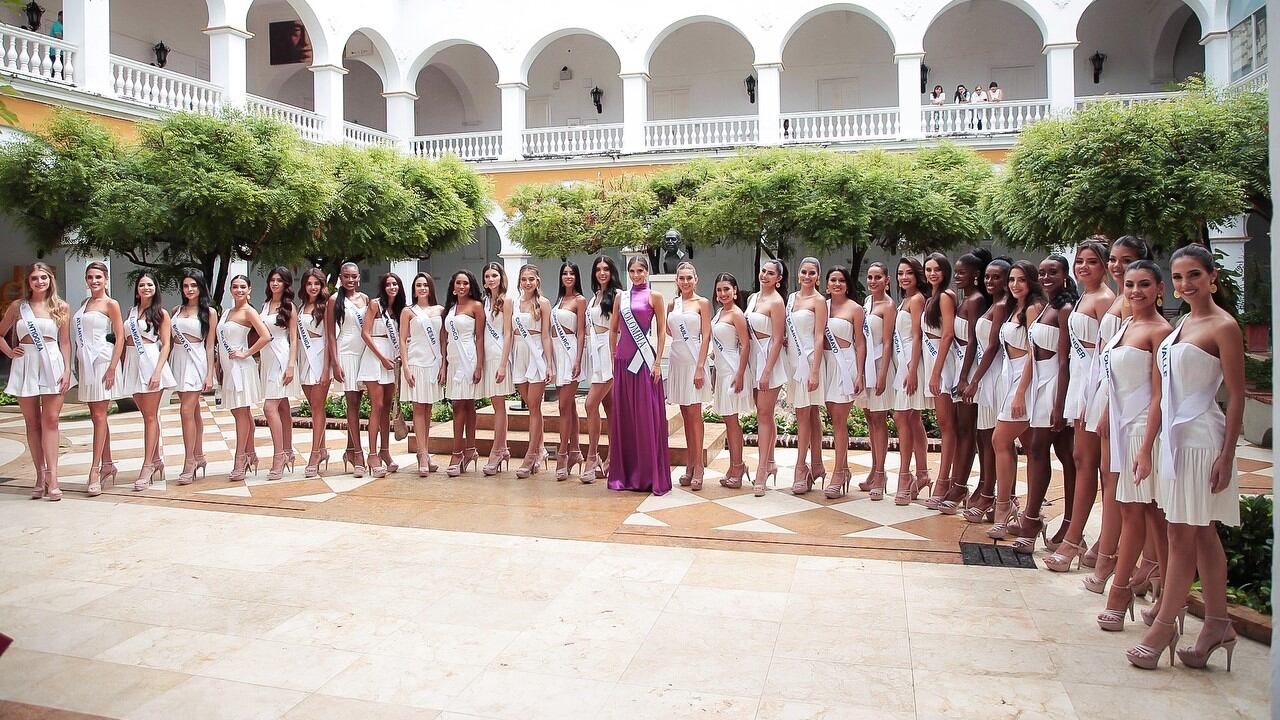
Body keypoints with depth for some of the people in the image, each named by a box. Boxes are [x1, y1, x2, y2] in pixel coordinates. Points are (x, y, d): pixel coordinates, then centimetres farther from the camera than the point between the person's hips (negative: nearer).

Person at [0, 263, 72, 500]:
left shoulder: (61, 307, 3)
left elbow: (65, 342, 3)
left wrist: (67, 370, -3)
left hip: (52, 364, -2)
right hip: (25, 365, 2)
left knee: (50, 421, -5)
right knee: (32, 423, 5)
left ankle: (51, 477, -6)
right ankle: (40, 476, 10)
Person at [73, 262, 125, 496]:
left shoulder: (111, 304, -3)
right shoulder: (85, 303, 16)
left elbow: (120, 337, -8)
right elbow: (79, 334, 18)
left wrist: (112, 368, -15)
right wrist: (76, 365, 12)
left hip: (101, 360, -7)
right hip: (84, 362, 7)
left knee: (99, 415, -8)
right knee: (96, 416, 9)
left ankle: (95, 470, -8)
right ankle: (107, 464, 17)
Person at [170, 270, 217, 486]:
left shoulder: (209, 312, 0)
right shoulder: (176, 310, 13)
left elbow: (210, 346, -2)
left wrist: (209, 375, -6)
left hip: (195, 361, -5)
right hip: (178, 359, 5)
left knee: (187, 411, -11)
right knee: (194, 411, 11)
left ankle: (189, 463, -8)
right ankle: (198, 457, 19)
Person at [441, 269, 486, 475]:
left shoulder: (476, 306, -2)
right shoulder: (450, 307, 16)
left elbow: (480, 338, -7)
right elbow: (446, 337, 17)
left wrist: (479, 366, -13)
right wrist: (444, 364, 12)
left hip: (468, 358, -6)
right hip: (452, 358, 6)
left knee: (460, 405, -9)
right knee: (466, 405, 9)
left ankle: (457, 454, -7)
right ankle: (469, 450, 13)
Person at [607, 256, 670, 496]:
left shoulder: (655, 296, 1)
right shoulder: (621, 297, 13)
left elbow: (662, 332, -2)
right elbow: (613, 330, 17)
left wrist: (657, 362, -9)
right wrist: (614, 357, 10)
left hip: (644, 359, -5)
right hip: (623, 360, 5)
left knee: (647, 416, -3)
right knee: (623, 416, 7)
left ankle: (651, 475, 4)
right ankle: (625, 473, 16)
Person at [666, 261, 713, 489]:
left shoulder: (702, 303, -2)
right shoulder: (672, 304, 12)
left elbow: (706, 336, -8)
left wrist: (700, 367, -15)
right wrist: (679, 338, 5)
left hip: (694, 360, -5)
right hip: (677, 359, 5)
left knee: (694, 412, -6)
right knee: (685, 414, 8)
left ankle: (698, 466, -2)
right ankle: (690, 464, 14)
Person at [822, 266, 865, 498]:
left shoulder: (854, 309, -1)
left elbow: (860, 344, -3)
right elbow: (817, 337, 12)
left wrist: (859, 375, -9)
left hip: (845, 363, -4)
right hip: (826, 362, 5)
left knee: (839, 421, -6)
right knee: (834, 419, 9)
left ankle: (838, 475, -2)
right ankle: (843, 468, 19)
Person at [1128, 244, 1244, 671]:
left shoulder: (1223, 326, -8)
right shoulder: (1182, 325, 15)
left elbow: (1236, 395, -11)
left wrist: (1227, 455, -15)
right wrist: (1146, 448, 13)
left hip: (1201, 438, -8)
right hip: (1174, 436, 8)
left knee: (1182, 537, -2)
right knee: (1202, 535, 13)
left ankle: (1162, 628, 7)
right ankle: (1218, 625, 21)